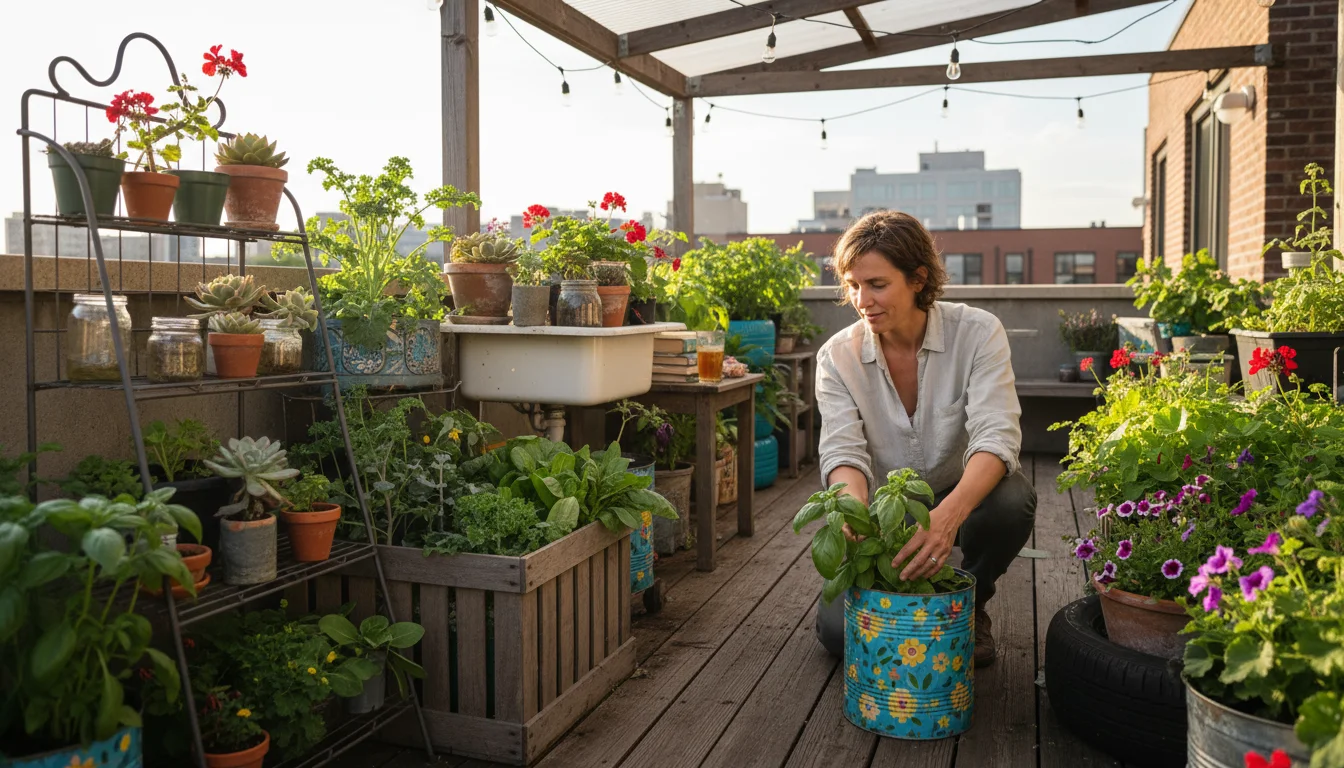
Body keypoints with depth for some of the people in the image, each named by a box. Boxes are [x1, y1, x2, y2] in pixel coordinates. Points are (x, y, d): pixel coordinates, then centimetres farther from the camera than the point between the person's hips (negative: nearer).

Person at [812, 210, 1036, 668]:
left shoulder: (977, 333, -17)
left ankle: (969, 603, -3)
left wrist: (950, 514, -50)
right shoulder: (838, 356, -11)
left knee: (1012, 500, -36)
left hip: (960, 498, -1)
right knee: (839, 631, -19)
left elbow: (996, 436, -29)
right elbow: (843, 451, -19)